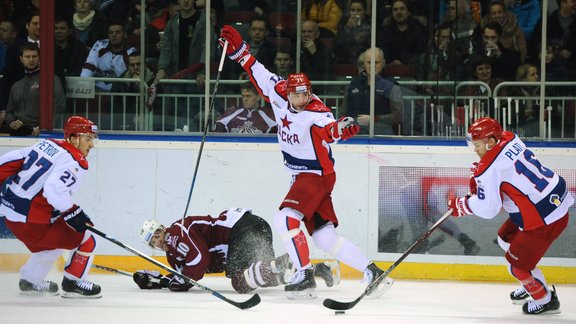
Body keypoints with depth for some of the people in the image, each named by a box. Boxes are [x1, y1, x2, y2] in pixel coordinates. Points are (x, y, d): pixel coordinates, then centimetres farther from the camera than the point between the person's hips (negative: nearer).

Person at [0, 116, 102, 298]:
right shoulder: (75, 162, -13)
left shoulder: (46, 145, 12)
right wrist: (73, 213, -20)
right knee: (86, 240, 3)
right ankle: (72, 283, 10)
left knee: (51, 241, 35)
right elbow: (54, 190, -28)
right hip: (32, 221, -9)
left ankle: (30, 281, 45)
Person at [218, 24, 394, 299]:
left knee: (285, 219, -23)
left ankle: (305, 277, -22)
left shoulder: (316, 113, -21)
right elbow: (260, 75, 13)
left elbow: (328, 129, -42)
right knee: (325, 237, 3)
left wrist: (341, 128, -64)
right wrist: (238, 50, 10)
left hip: (317, 175, -8)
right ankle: (372, 273, 4)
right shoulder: (280, 96, 1)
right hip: (301, 176, 8)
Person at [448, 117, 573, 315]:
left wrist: (461, 205, -2)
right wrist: (480, 180, 11)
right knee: (506, 238, 27)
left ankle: (546, 301, 20)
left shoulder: (489, 169, -22)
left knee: (517, 263, 3)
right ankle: (532, 284, 42)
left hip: (545, 220, -10)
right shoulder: (510, 140, 2)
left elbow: (487, 209, -18)